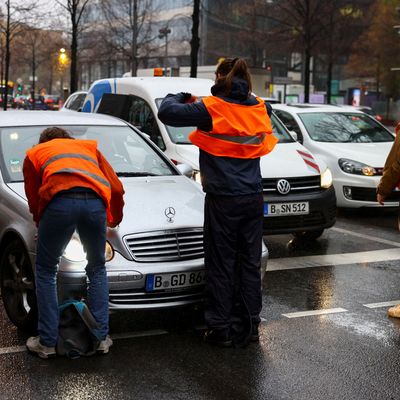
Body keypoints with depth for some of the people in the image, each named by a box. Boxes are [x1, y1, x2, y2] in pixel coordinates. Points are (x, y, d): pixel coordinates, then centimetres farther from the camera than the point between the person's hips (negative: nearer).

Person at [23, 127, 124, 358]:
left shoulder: (35, 153, 33)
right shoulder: (89, 147, 38)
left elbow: (34, 198, 27)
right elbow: (117, 188, 29)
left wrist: (42, 225, 44)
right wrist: (114, 219, 46)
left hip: (59, 201, -2)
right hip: (95, 202, 2)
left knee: (46, 271, 16)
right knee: (97, 270, 22)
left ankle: (47, 342, 15)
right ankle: (101, 337, 21)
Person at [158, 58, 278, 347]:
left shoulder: (212, 109, -11)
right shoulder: (259, 109, 6)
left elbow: (167, 113, -14)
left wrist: (180, 98, 9)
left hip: (223, 200, -5)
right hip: (253, 199, 5)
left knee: (221, 264, 4)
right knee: (250, 263, 13)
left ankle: (221, 328, 9)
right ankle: (251, 325, 20)